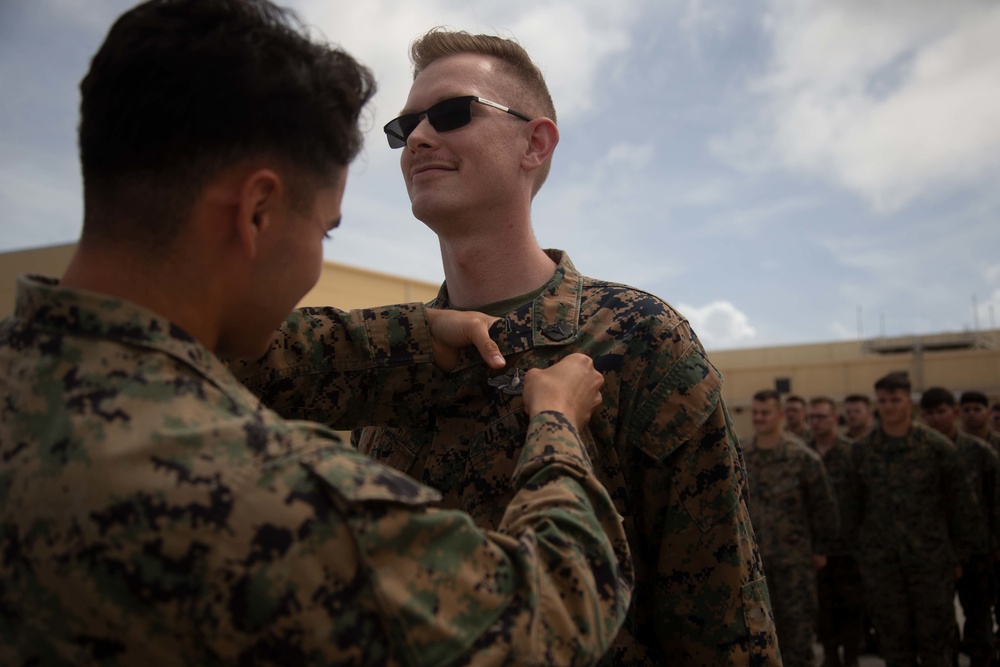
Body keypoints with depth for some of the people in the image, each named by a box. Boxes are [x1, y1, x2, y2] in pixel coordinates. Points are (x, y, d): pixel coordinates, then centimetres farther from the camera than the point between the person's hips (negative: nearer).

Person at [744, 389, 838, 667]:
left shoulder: (802, 457, -8)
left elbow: (824, 505, -2)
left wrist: (821, 548, 0)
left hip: (795, 558, -3)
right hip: (753, 558, 4)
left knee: (797, 627, 1)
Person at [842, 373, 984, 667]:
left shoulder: (937, 447, -3)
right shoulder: (862, 450, 3)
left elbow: (961, 503, 2)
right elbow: (853, 504, 10)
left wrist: (959, 555, 3)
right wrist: (858, 546, 8)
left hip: (931, 559, -2)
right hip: (879, 562, 2)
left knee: (934, 640, 6)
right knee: (893, 640, 9)